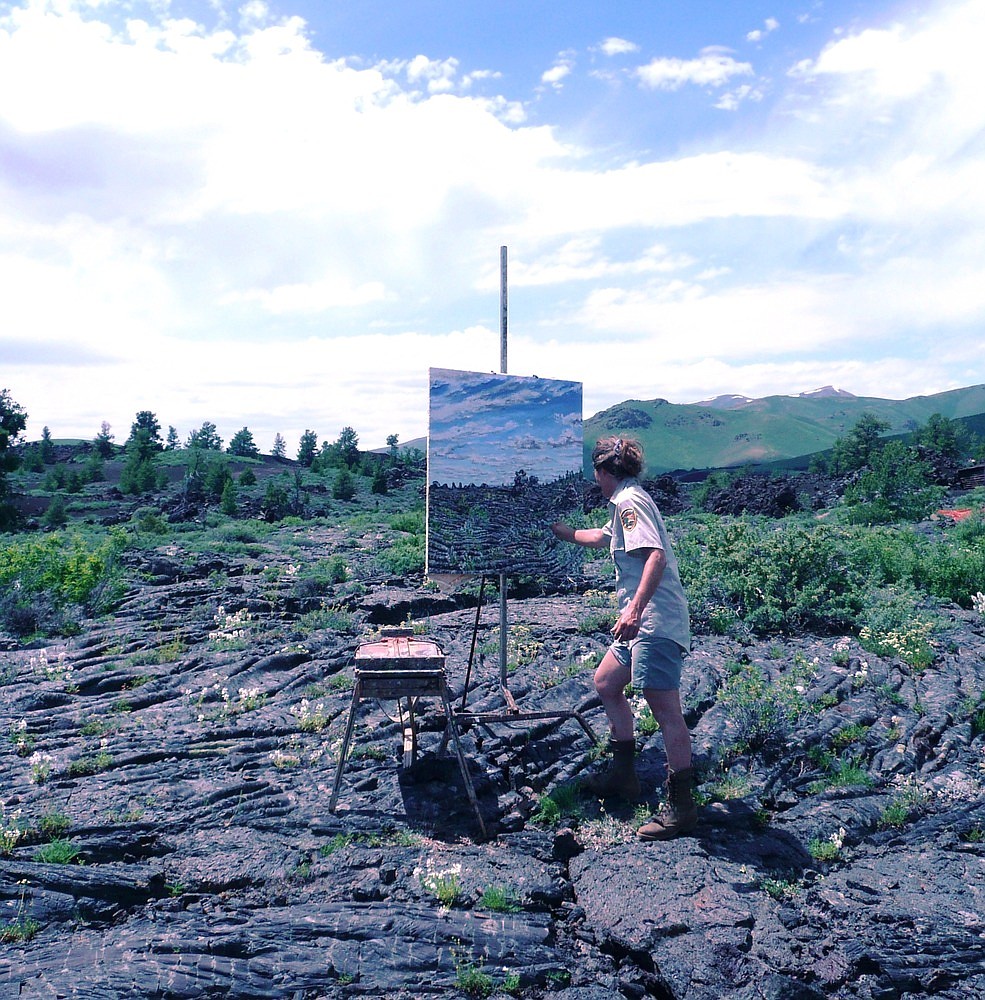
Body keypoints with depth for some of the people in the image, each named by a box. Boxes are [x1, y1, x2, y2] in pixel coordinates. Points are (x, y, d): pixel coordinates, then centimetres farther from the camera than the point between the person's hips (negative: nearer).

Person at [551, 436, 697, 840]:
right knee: (606, 683, 19)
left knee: (664, 708, -11)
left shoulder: (629, 500, -9)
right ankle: (623, 774, 29)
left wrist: (635, 609, -33)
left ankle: (681, 807, -5)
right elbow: (602, 537, 43)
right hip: (642, 625, 11)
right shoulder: (625, 503, 22)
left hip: (656, 623, -11)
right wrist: (560, 530, 56)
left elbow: (656, 554, -24)